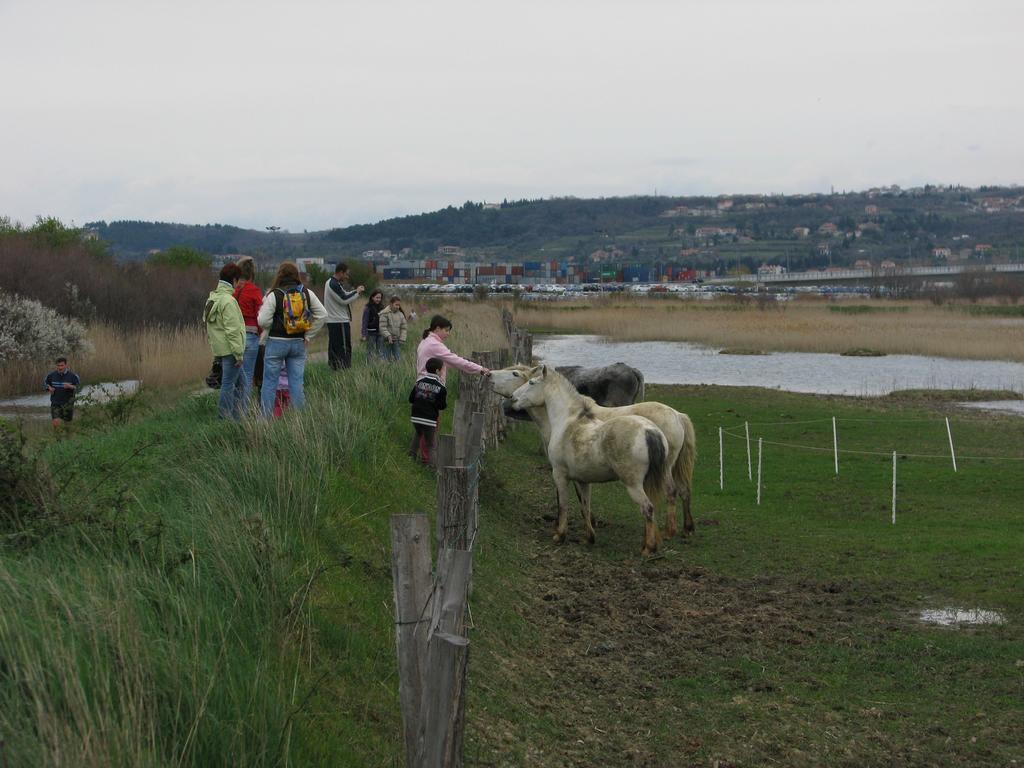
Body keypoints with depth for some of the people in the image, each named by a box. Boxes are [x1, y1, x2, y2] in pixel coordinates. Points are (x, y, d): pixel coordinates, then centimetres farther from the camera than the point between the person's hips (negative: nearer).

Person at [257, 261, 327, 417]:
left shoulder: (274, 295, -10)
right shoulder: (307, 293, 2)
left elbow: (263, 321, -13)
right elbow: (322, 315, 4)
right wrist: (308, 335, 8)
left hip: (276, 342, -3)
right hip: (298, 343, 3)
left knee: (269, 382, 4)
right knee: (297, 383, 7)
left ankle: (266, 419, 5)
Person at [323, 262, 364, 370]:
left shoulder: (331, 283, 16)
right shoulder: (334, 285, -17)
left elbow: (343, 295, 19)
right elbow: (344, 300, -20)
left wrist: (355, 291, 8)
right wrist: (357, 292, -8)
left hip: (332, 321, 10)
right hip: (340, 322, -10)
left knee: (334, 348, 12)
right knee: (344, 349, -7)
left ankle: (334, 367, 16)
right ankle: (344, 368, -7)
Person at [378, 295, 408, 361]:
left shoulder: (401, 314, 8)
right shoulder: (385, 314, -7)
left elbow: (404, 328, 9)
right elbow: (382, 327, -12)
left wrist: (402, 339, -1)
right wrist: (388, 336, -22)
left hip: (397, 341, 4)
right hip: (387, 340, -4)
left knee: (398, 358, 0)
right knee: (387, 359, 1)